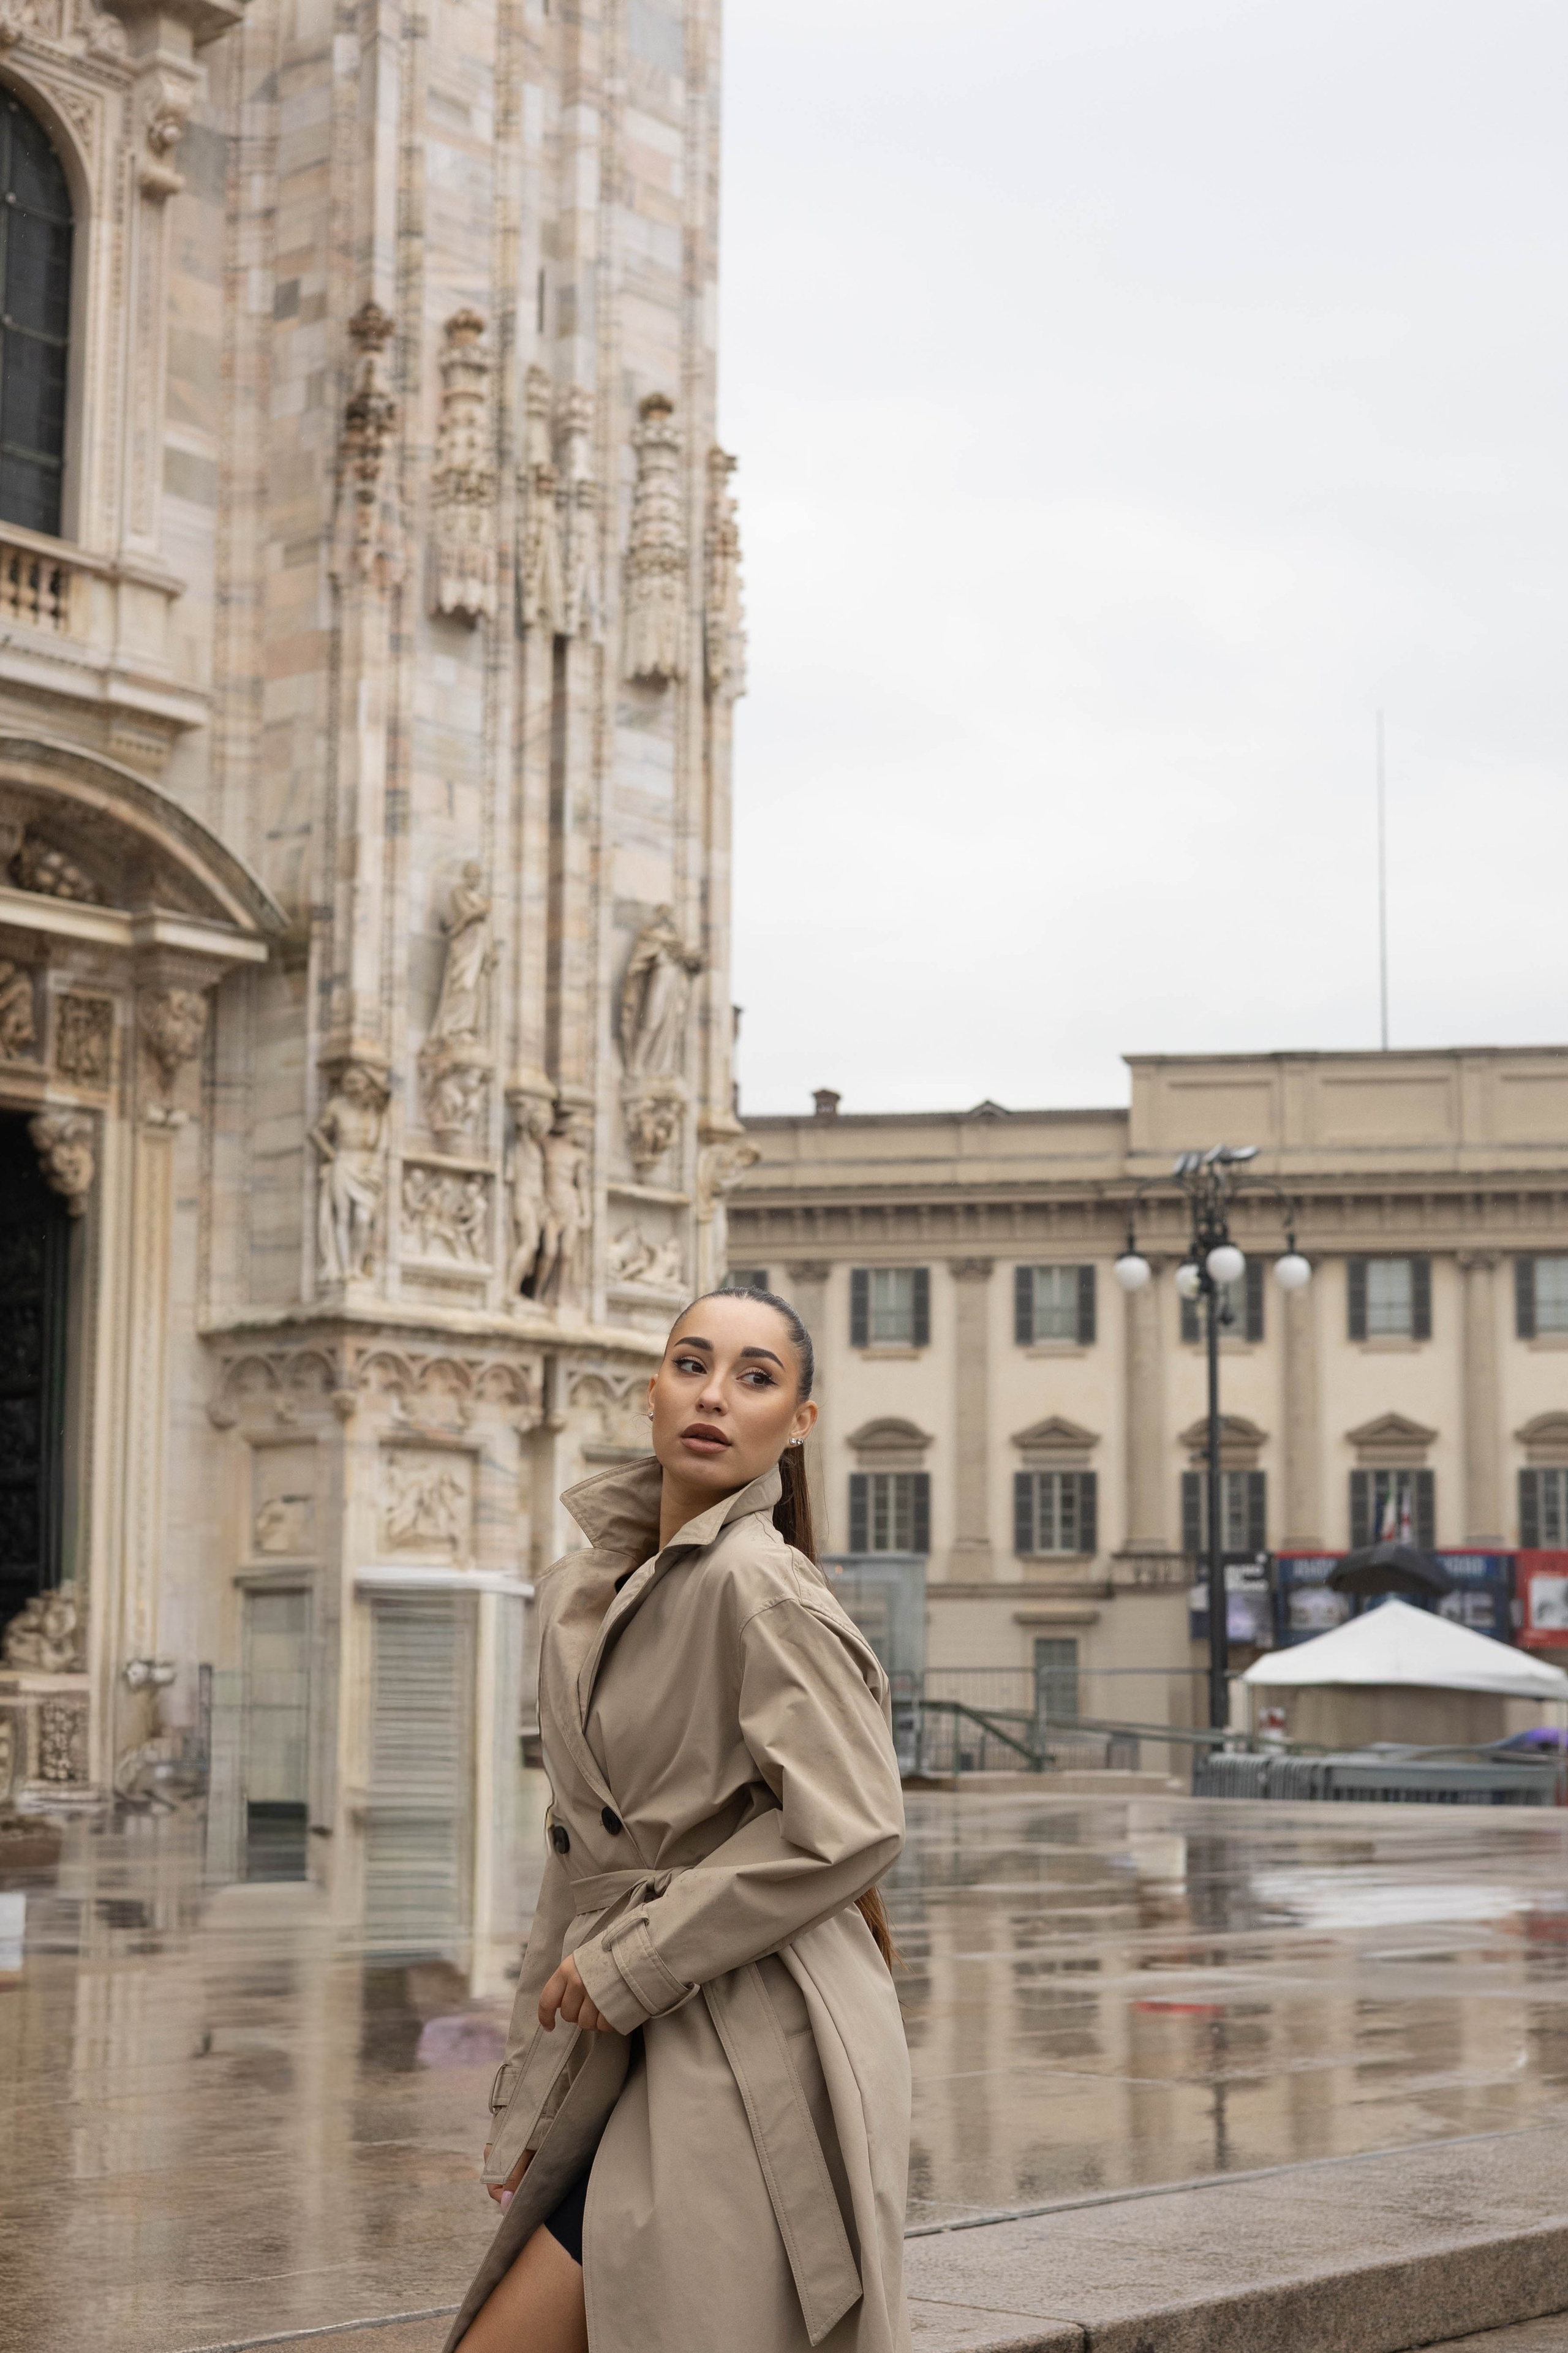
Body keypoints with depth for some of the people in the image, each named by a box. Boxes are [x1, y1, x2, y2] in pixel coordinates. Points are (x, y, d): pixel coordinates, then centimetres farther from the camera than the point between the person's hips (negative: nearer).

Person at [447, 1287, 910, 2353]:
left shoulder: (758, 1583, -12)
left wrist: (631, 1963, -13)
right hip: (640, 2059, 8)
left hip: (757, 2054, -8)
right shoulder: (584, 1594, 13)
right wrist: (528, 2103, 15)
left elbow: (847, 1827, -18)